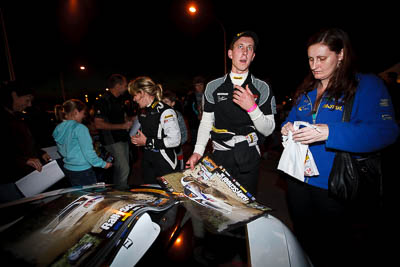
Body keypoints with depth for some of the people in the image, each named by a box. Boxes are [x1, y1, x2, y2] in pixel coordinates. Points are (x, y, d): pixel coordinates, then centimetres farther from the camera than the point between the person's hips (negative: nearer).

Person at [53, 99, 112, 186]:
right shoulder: (79, 128, -18)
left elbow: (61, 150, 14)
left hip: (68, 169, 8)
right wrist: (103, 164, -9)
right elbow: (88, 152, -19)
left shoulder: (58, 128, 4)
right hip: (82, 170, -8)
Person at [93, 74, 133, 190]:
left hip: (122, 137, 9)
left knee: (120, 167, 17)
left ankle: (118, 190, 32)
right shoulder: (103, 101, -15)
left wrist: (128, 121, 7)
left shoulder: (120, 99, 12)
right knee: (124, 168, -10)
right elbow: (98, 124, -20)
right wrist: (122, 126, -21)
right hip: (112, 140, -9)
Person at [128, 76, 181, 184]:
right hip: (147, 162, 8)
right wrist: (137, 139, 4)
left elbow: (174, 140, -26)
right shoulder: (144, 112, 9)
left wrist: (147, 142, -19)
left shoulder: (165, 111, -18)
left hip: (165, 164, -8)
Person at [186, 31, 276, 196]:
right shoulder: (213, 87, 5)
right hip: (219, 156, 1)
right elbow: (206, 123, 6)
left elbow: (268, 130, -1)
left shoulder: (262, 88, 2)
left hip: (248, 158, 0)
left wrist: (252, 107, -18)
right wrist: (198, 152, -7)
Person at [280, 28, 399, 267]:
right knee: (303, 241, 23)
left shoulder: (368, 85, -8)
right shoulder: (306, 90, 10)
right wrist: (288, 128, -7)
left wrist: (329, 132, -31)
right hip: (299, 179, 6)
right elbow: (292, 119, 18)